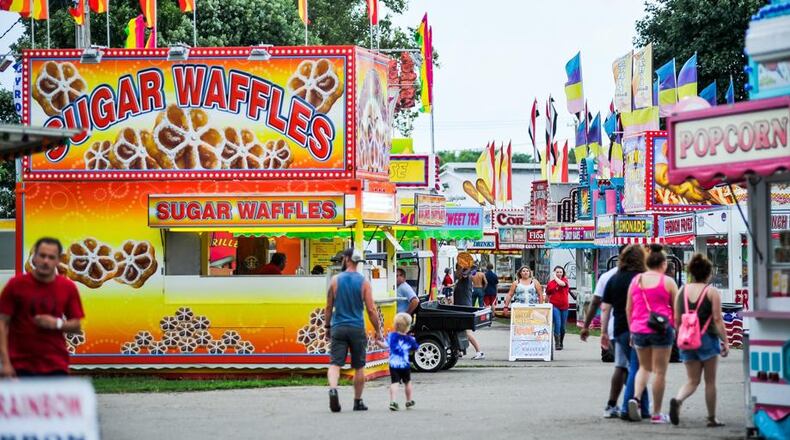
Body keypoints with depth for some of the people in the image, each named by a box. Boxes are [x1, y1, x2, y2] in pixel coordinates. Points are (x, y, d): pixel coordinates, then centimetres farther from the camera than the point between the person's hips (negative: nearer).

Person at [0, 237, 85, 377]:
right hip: (22, 366, -2)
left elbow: (76, 325, 10)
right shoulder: (16, 285, -3)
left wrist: (57, 324, -12)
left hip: (56, 366, 2)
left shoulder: (68, 288, 3)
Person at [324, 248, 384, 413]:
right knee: (359, 367, 11)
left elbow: (329, 307, 4)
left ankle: (333, 389, -30)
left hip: (338, 328, 0)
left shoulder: (335, 280, 0)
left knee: (335, 363, -3)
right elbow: (371, 309, -5)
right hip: (357, 329, 0)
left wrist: (327, 327, 16)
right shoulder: (364, 282, -3)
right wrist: (378, 331, 3)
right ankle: (358, 401, 17)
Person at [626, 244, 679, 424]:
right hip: (661, 329, -4)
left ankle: (635, 397, -4)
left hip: (639, 329, 4)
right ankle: (656, 413, 6)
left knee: (644, 367, 20)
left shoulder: (635, 280, 7)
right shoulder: (667, 282, -4)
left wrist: (631, 330, 17)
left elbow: (628, 308, 9)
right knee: (659, 371, 3)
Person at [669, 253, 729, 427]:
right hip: (708, 339, -3)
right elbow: (717, 319, -10)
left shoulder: (682, 291, 4)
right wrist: (725, 342, -6)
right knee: (710, 381, 8)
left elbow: (676, 320, 6)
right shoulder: (712, 292, -7)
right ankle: (712, 418, 13)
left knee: (692, 380, 9)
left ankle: (677, 400, -20)